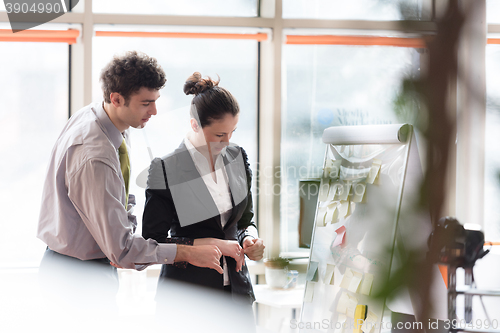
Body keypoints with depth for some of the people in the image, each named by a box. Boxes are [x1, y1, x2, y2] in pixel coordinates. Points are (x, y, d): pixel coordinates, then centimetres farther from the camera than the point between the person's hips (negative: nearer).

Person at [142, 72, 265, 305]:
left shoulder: (237, 158, 6)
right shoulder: (166, 169, -10)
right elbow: (152, 242, -9)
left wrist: (249, 239, -6)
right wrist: (212, 244, -14)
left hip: (235, 287, 4)